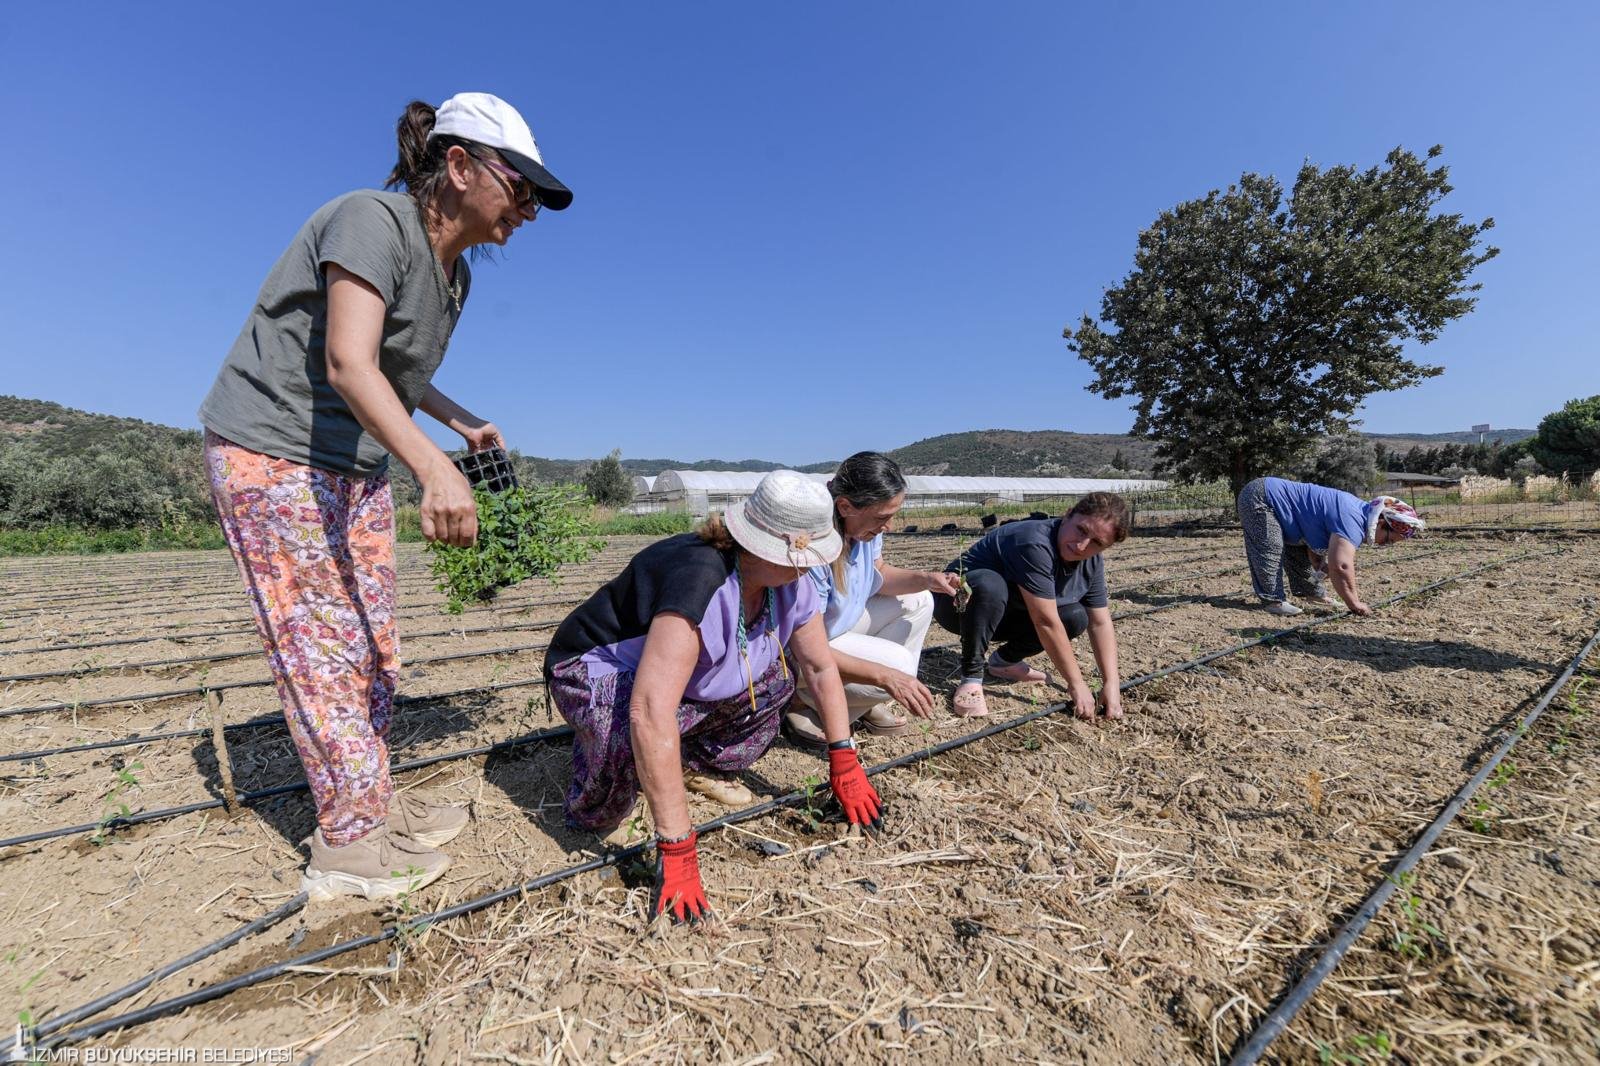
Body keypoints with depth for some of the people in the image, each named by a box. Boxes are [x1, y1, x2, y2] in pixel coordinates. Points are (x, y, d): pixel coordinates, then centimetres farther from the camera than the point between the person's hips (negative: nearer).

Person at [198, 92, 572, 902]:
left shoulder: (455, 272, 8)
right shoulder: (372, 221, -18)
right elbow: (347, 363, -31)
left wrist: (464, 425, 16)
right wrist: (432, 468, -44)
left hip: (355, 467, 9)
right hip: (271, 450, -9)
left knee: (371, 642, 11)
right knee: (320, 646, -5)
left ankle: (375, 802, 25)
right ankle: (350, 846, 8)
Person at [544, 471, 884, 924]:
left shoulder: (793, 584, -14)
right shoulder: (699, 581, -39)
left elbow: (821, 667, -2)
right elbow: (650, 714, -45)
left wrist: (844, 762, -6)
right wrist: (676, 849, -41)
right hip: (595, 671, -6)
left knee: (777, 673, -5)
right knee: (632, 733, -37)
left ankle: (697, 765, 12)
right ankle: (599, 807, -1)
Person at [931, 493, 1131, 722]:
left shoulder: (1092, 563, -4)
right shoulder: (1035, 544, -32)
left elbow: (1101, 624, -2)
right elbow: (1046, 622, -32)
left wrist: (1111, 685, -13)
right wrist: (1077, 686, -25)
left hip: (1004, 615, 7)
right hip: (958, 605, -7)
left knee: (1076, 617, -11)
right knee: (990, 585, -39)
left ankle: (1004, 660, 8)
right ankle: (971, 678, -23)